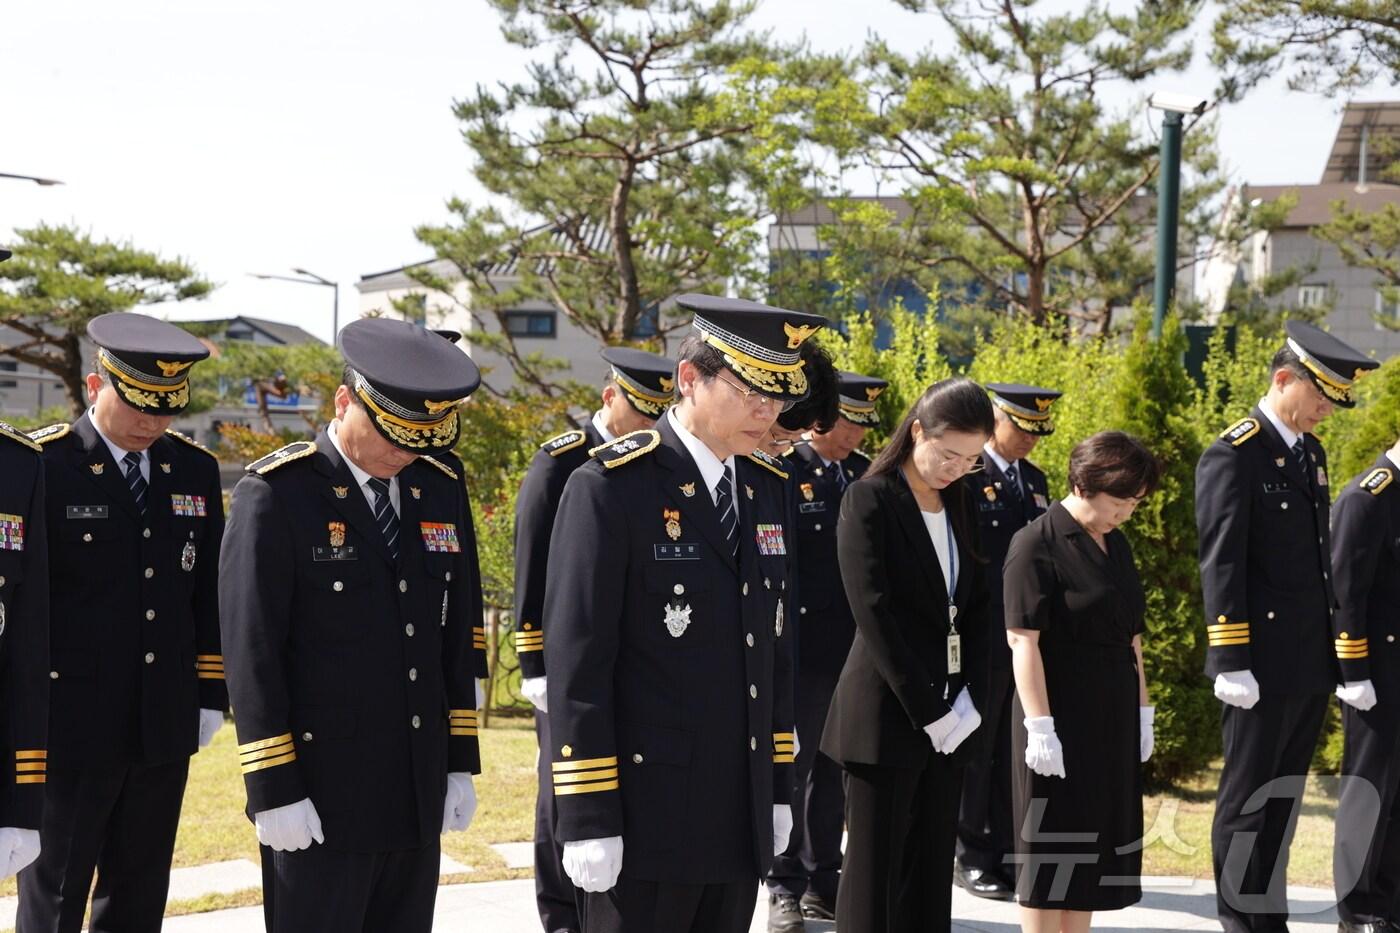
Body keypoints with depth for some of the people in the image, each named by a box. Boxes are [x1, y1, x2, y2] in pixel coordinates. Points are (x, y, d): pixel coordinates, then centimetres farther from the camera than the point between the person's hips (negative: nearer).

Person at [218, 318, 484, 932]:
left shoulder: (439, 490, 9)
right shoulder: (277, 493, -9)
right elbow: (250, 649, -11)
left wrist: (460, 764, 12)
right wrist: (274, 791, -13)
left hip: (417, 796, 6)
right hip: (319, 798, -5)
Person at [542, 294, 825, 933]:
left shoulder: (768, 489, 11)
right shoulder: (610, 488, -10)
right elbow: (577, 661, -13)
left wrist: (778, 788, 15)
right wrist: (588, 822, -15)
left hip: (742, 822, 6)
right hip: (647, 822, -6)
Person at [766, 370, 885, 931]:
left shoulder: (866, 475, 10)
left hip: (855, 653, 6)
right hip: (801, 652, -5)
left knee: (835, 773, 12)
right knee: (791, 770, 3)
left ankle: (823, 884, 22)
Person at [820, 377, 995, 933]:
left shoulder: (959, 503, 12)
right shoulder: (870, 500, -9)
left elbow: (975, 608, 11)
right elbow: (874, 615, -14)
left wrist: (967, 701, -2)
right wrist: (928, 709, -15)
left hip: (948, 716, 6)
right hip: (887, 715, -6)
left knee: (931, 875, 7)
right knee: (877, 874, -2)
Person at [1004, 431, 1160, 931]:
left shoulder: (1116, 545, 12)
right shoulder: (1037, 543, -12)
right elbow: (1023, 640, -17)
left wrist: (1142, 711, 15)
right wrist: (1039, 727, -21)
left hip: (1113, 720, 8)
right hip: (1061, 716, -8)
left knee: (1098, 842, 11)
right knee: (1051, 847, -2)